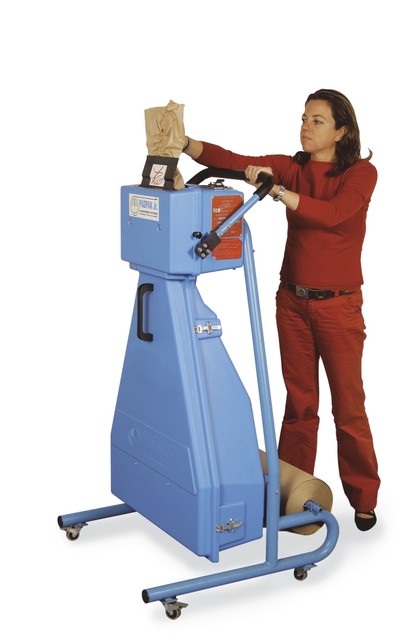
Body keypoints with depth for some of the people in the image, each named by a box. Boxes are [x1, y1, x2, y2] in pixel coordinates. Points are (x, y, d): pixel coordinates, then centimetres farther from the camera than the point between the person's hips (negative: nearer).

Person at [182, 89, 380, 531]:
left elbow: (332, 212, -26)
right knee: (298, 401, 11)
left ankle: (364, 498, 19)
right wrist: (183, 143, -25)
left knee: (348, 406, 4)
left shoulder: (361, 173, -7)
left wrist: (277, 192, -36)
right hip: (292, 300, 4)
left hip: (338, 305, -4)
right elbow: (234, 161, -10)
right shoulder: (290, 167, 4)